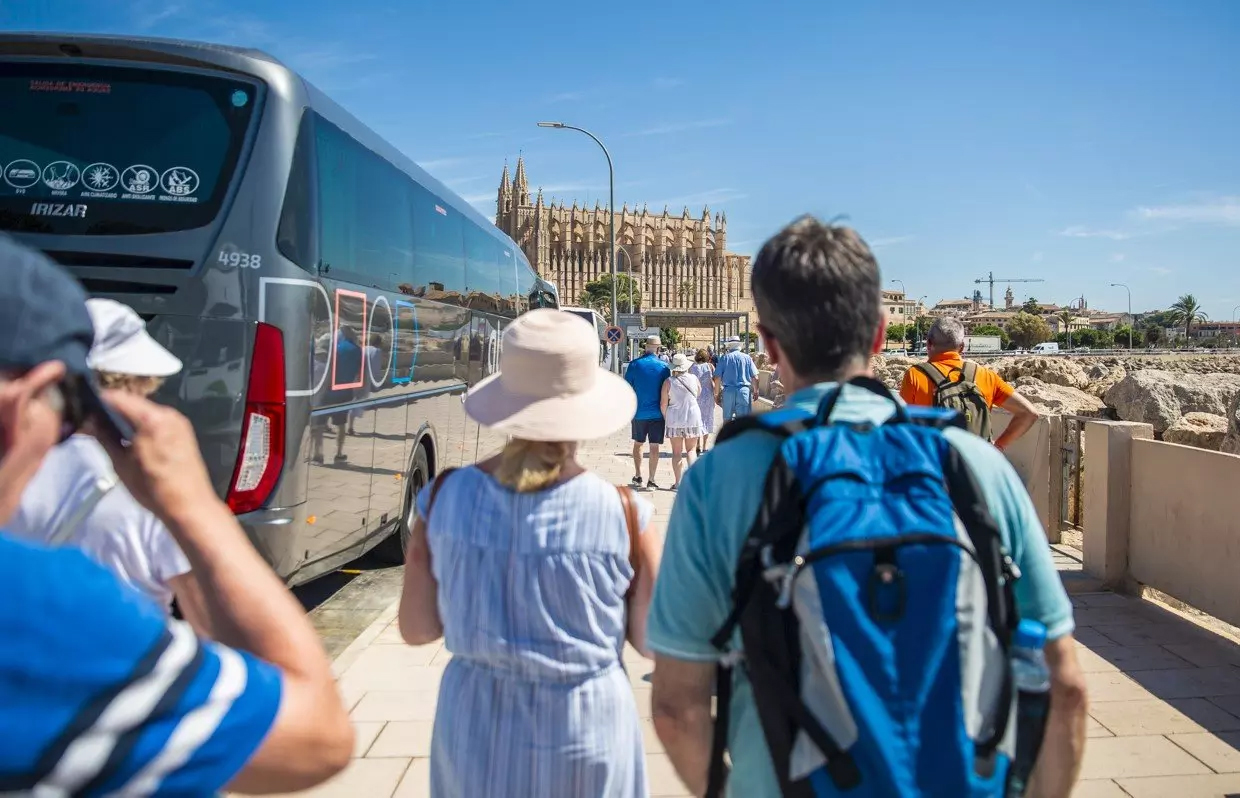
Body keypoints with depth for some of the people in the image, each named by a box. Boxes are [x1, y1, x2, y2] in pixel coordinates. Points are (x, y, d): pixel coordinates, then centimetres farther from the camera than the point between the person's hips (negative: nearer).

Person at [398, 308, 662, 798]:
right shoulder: (622, 513, -19)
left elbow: (417, 629, -3)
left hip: (474, 731, 2)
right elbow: (652, 641, -8)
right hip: (585, 732, -1)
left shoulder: (446, 499, -14)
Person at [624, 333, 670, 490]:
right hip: (657, 413, -1)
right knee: (654, 446, 4)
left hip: (639, 412, 1)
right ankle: (651, 481, 6)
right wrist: (666, 413, 10)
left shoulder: (635, 365, -5)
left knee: (638, 444, 18)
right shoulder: (664, 367, -6)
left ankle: (637, 477, 20)